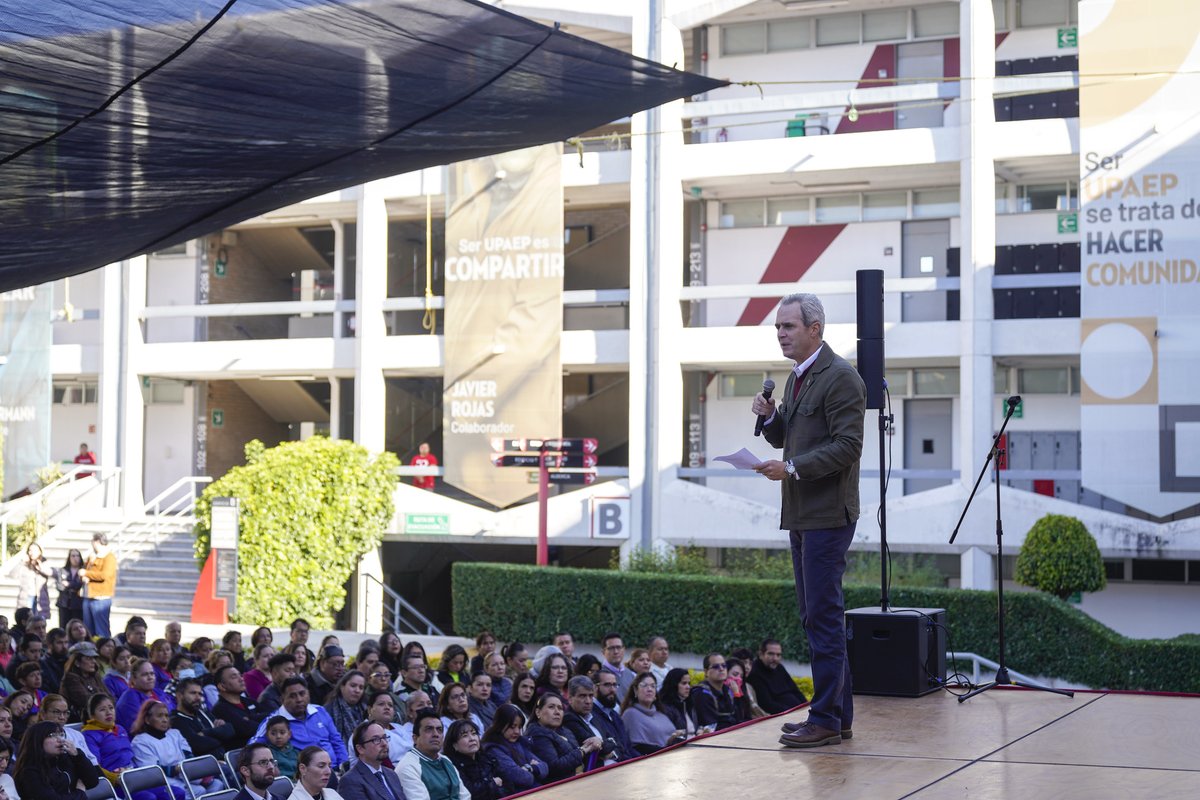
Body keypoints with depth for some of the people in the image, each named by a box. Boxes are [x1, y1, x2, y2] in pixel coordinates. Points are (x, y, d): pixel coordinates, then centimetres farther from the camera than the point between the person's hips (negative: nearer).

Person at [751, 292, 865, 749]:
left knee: (823, 616, -8)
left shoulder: (840, 377, -12)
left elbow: (847, 446, -19)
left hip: (828, 514, -10)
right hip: (802, 514, 10)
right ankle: (839, 713, 19)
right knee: (817, 616, 12)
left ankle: (826, 720, -4)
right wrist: (770, 416, 5)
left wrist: (793, 468, -22)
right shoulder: (797, 378, 17)